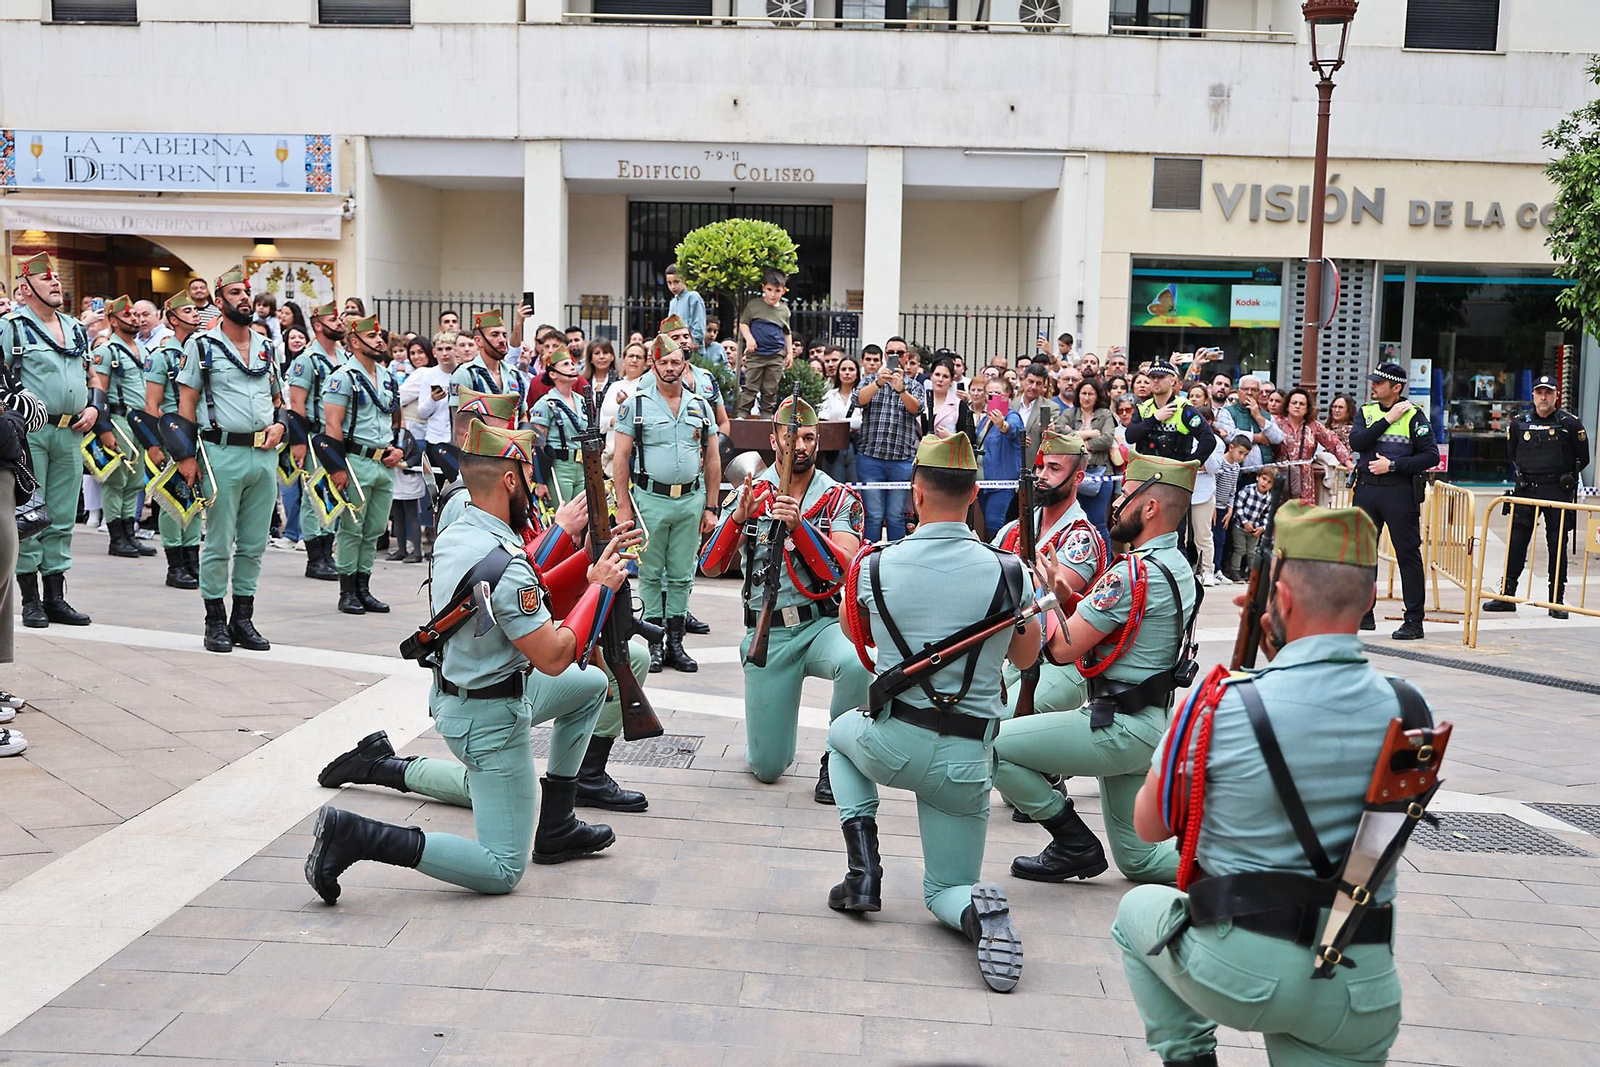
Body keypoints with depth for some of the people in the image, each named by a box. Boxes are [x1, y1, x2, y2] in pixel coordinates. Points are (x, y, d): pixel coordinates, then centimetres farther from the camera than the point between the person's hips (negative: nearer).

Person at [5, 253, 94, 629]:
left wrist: (94, 407, 8)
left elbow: (92, 376, 25)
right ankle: (30, 600, 6)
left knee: (62, 519, 8)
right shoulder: (12, 327, -3)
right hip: (29, 434, -6)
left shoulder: (76, 329, 17)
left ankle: (55, 597, 15)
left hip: (70, 433, 6)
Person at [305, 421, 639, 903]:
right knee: (501, 871, -2)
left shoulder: (452, 533, 0)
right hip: (489, 717, -9)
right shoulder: (504, 565, -28)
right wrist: (600, 586, -13)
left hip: (455, 691, 9)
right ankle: (355, 836, -9)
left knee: (591, 684, 28)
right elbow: (553, 658, -23)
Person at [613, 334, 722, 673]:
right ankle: (654, 643, 11)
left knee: (682, 576, 7)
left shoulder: (700, 405, 10)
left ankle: (675, 644, 15)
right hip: (650, 499, -3)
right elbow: (620, 457, -1)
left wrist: (710, 507, 7)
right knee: (651, 575, 4)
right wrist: (623, 505, -7)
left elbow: (712, 460, 12)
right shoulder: (636, 403, 0)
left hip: (691, 499, 3)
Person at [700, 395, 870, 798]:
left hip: (822, 624, -1)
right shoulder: (749, 493, 3)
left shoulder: (840, 497, -1)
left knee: (856, 664, -38)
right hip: (767, 634, 1)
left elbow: (842, 569, -16)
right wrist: (739, 516, -21)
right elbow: (711, 567, -6)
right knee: (766, 767, -2)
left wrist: (798, 525, -28)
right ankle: (772, 729, 35)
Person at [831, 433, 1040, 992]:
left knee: (841, 733, 36)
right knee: (945, 891, 21)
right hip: (966, 759, 1)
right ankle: (977, 909, -18)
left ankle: (862, 869, 18)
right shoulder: (1008, 572, -9)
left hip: (891, 744, 0)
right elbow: (1027, 657, 9)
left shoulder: (872, 567, -9)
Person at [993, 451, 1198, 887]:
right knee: (1138, 860, 20)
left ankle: (1076, 846, 2)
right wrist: (1063, 595, 3)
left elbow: (1063, 648, -19)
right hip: (1150, 725, 10)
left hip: (1117, 728, -10)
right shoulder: (1178, 567, 11)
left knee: (994, 746, -6)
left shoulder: (1134, 572, -21)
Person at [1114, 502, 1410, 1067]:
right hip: (1361, 990, 3)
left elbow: (1149, 825, 0)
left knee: (1137, 910, 25)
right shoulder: (1410, 709, -5)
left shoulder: (1223, 707, -16)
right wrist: (1285, 657, 12)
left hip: (1236, 970, -2)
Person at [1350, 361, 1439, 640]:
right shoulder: (1366, 412, 11)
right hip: (1366, 489, 5)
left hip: (1400, 491, -5)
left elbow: (1431, 456, -6)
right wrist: (1387, 419, -11)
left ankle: (1414, 621, 3)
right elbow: (1356, 442, -7)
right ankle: (1363, 614, 18)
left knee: (1408, 553, -2)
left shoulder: (1414, 415, -2)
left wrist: (1393, 465, -13)